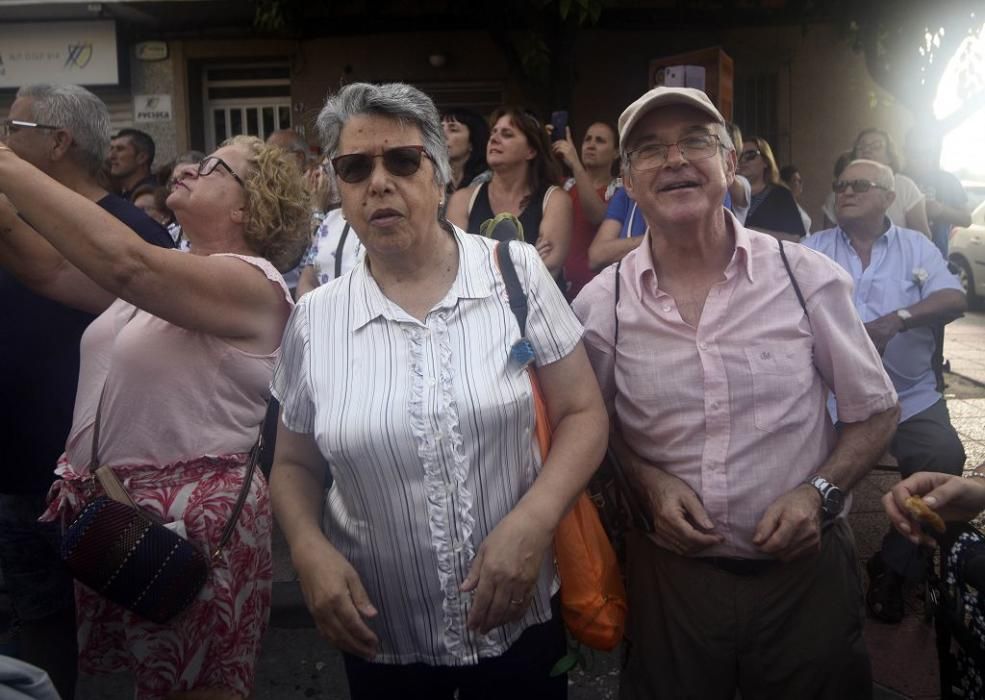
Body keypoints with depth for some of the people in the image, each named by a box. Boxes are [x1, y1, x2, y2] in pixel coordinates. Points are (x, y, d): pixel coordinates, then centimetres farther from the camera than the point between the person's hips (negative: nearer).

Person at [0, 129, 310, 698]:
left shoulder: (252, 282, -16)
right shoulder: (166, 274, 13)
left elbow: (126, 264, -30)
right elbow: (56, 272, 6)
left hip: (194, 520, -8)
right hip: (110, 512, 8)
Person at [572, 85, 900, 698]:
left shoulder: (809, 278, -9)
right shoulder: (601, 304, -6)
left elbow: (875, 412, 2)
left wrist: (820, 492, -13)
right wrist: (649, 480, -9)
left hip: (805, 565, 0)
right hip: (670, 573, 1)